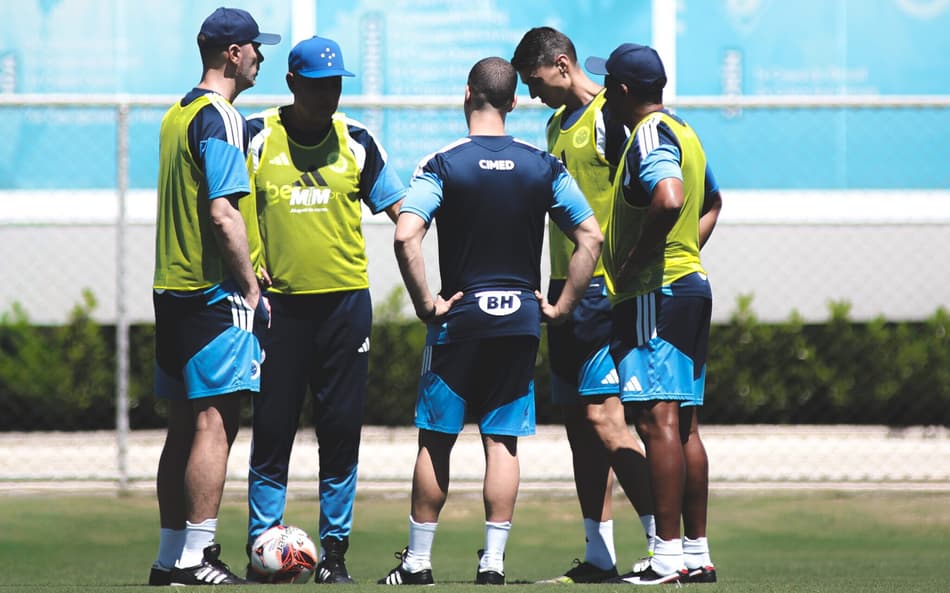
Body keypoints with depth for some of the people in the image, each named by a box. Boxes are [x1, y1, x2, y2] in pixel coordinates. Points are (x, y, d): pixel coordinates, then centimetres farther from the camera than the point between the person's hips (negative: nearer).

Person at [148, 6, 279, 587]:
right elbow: (223, 214, -19)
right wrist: (253, 291, -14)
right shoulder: (220, 119, -13)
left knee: (185, 424, 12)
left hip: (173, 289, 9)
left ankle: (172, 555, 14)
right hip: (215, 293, -9)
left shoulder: (177, 115, 16)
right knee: (215, 423, -8)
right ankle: (195, 557, -11)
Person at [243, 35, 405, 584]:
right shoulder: (257, 137, 0)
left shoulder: (356, 140, 4)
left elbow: (400, 210, 8)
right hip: (279, 303, -1)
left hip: (345, 297, 2)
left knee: (342, 429, 2)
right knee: (272, 429, -2)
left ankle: (335, 550, 9)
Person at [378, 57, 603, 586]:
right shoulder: (543, 167, 2)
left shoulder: (444, 165, -7)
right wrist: (562, 305, 5)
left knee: (436, 440, 7)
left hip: (459, 320, -2)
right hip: (521, 319, 2)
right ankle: (493, 558, 1)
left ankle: (418, 559, 11)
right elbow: (591, 237, 1)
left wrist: (426, 302, -11)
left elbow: (406, 235, -20)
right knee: (503, 442, 5)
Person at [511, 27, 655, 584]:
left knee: (603, 415, -15)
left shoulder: (611, 118, -10)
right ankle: (599, 555, 11)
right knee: (579, 421, 8)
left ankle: (665, 543, -13)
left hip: (607, 287, -9)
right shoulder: (559, 124, 18)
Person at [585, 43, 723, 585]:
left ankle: (669, 556, -15)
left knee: (657, 420, -11)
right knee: (685, 425, 11)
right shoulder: (683, 132, 17)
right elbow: (712, 203, 34)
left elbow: (668, 200, -32)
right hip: (692, 285, 10)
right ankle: (698, 552, 13)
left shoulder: (650, 135, -13)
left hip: (655, 294, -10)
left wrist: (632, 265, -21)